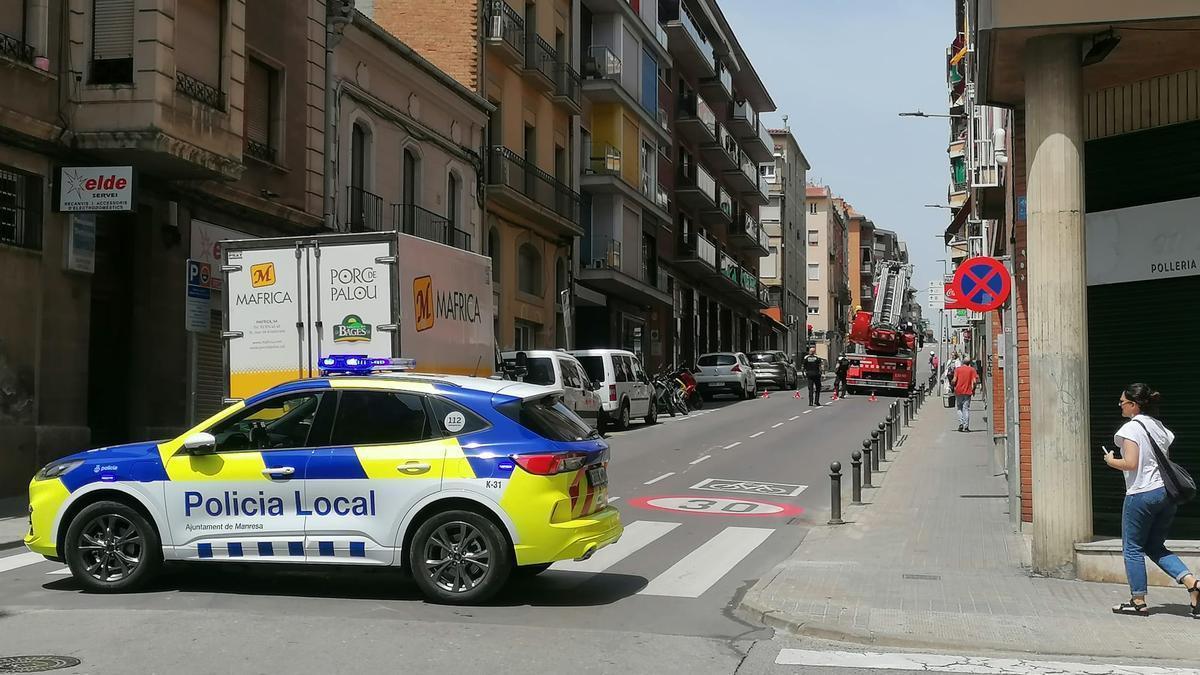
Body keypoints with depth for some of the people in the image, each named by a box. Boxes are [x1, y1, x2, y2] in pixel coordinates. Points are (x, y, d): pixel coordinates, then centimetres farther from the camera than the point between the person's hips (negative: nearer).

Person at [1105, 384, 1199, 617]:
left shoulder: (1131, 428, -11)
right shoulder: (1160, 427, 12)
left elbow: (1130, 463, -18)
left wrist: (1111, 461, -1)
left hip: (1141, 494, -8)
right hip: (1166, 492, 8)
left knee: (1133, 547, 6)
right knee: (1155, 547, 16)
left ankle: (1138, 601, 9)